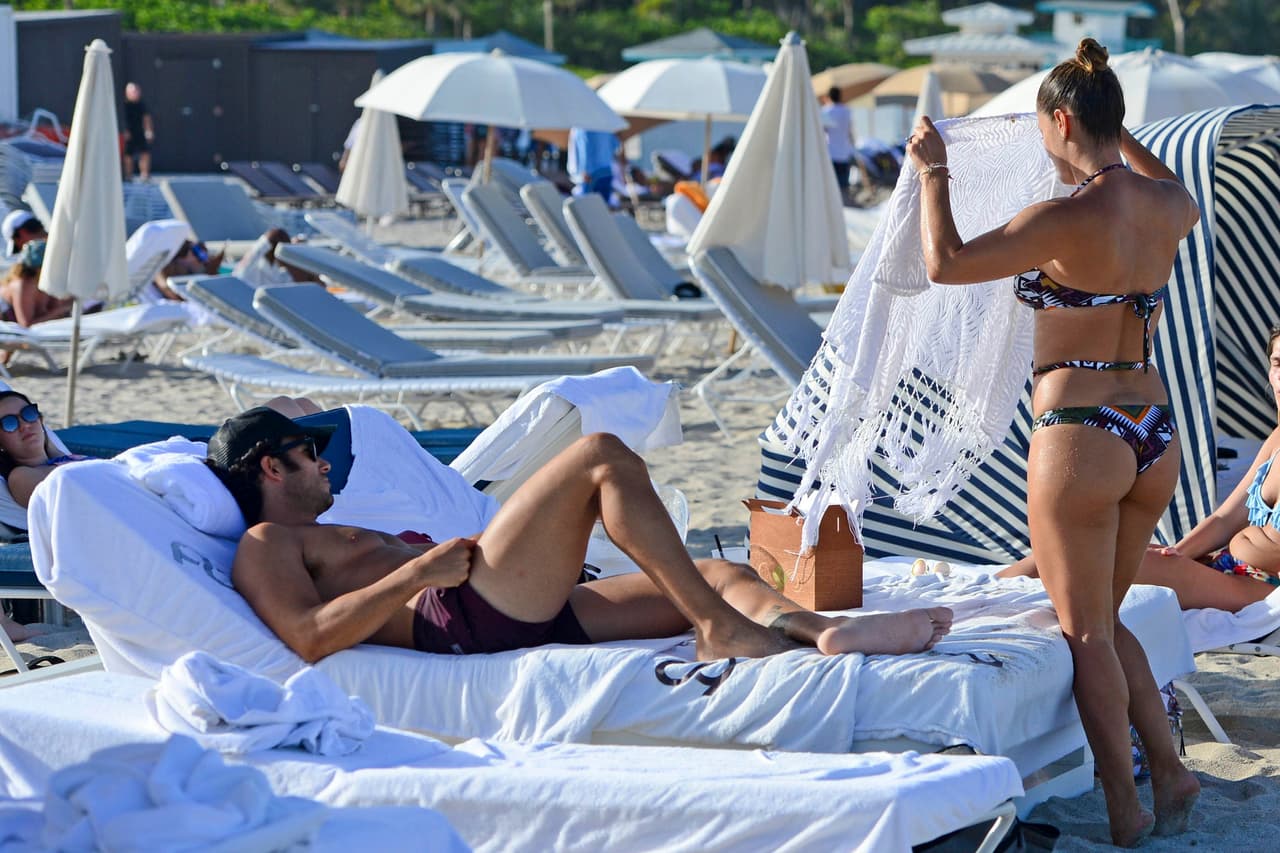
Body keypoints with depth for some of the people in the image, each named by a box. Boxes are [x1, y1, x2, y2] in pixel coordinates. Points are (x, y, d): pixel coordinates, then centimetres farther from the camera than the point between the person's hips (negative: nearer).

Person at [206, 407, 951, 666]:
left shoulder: (331, 540, 37)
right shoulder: (265, 546, 7)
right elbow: (310, 636, -12)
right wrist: (419, 573, -15)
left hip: (526, 615, 10)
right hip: (463, 617, -10)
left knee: (720, 575, -1)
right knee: (604, 454, -18)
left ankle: (832, 631, -29)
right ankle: (723, 631, -26)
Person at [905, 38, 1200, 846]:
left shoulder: (1067, 219, -19)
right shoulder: (1167, 206, 2)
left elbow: (945, 263, -14)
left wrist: (933, 170, -2)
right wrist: (1122, 139, 37)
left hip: (1080, 437, -7)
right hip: (1155, 436, 7)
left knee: (1086, 631, 5)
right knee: (1103, 619, 21)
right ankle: (1169, 770, 15)